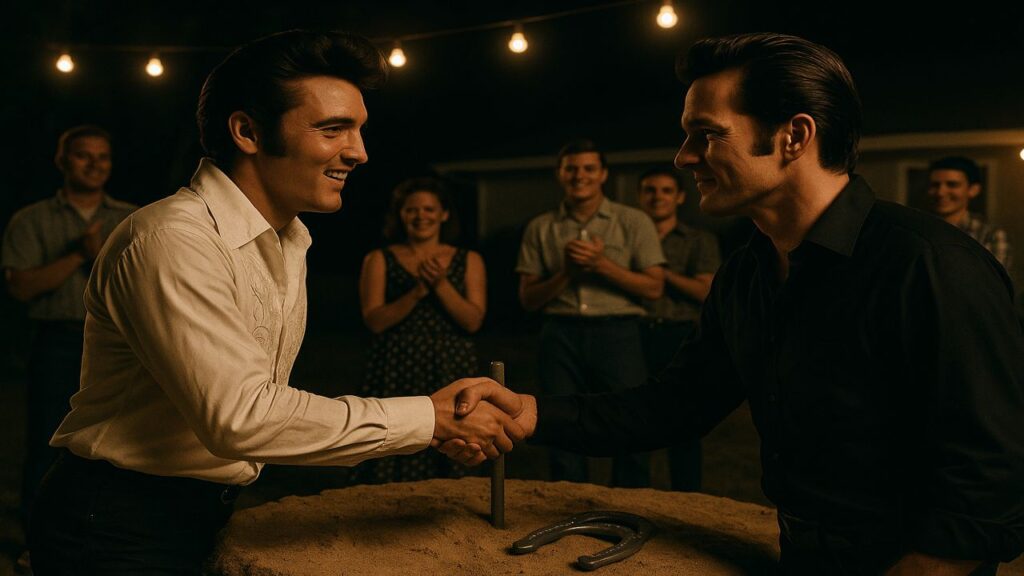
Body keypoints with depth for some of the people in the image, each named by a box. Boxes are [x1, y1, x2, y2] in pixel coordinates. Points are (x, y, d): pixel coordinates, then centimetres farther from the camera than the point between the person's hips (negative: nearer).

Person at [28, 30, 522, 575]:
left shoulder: (289, 241, 6)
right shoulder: (172, 242, -25)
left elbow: (253, 400, 7)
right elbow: (238, 416, -31)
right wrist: (431, 417, -28)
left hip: (209, 509, 8)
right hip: (123, 529, -8)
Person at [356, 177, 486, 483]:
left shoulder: (468, 261, 8)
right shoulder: (380, 259, 6)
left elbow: (473, 320, -1)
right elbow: (375, 320, -4)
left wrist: (441, 284, -14)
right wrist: (417, 292, -16)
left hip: (451, 374, 1)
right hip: (397, 374, -1)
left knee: (449, 463, 0)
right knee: (395, 462, -3)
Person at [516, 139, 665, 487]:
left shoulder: (633, 222, 5)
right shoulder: (540, 229, 10)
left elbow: (654, 288, 0)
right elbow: (528, 298, 7)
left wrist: (602, 264, -11)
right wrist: (566, 272, -9)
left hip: (616, 332, -2)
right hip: (560, 335, 2)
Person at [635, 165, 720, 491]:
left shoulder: (700, 241, 10)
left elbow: (706, 291, -2)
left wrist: (664, 272, -8)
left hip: (681, 338, -1)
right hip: (636, 336, 2)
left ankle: (686, 499, 10)